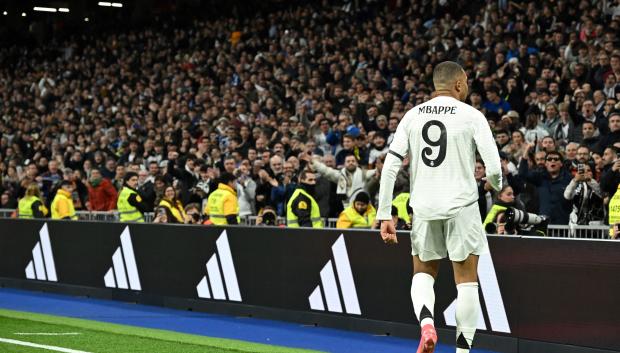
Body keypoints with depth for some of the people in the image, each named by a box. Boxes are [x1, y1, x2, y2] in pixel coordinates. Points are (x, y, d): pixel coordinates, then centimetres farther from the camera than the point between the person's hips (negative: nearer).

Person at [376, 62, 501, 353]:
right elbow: (494, 168, -9)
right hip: (461, 206, -3)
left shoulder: (412, 116, 6)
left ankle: (426, 324, -8)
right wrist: (496, 185, 15)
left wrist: (385, 215, 4)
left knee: (423, 273, 18)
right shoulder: (472, 116, -4)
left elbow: (390, 167, 1)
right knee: (466, 281, 6)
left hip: (423, 207, 3)